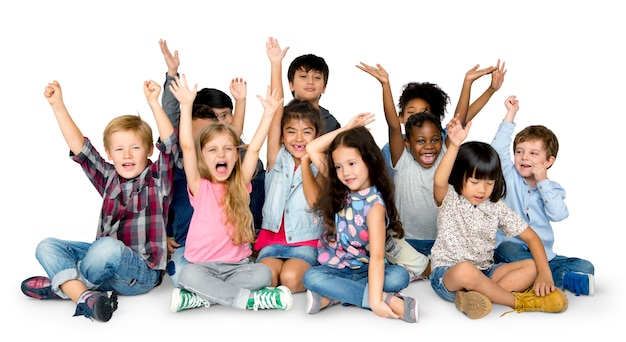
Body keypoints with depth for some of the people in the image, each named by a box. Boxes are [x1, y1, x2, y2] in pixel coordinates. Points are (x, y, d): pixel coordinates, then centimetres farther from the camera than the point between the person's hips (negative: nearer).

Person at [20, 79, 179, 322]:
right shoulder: (109, 178, 9)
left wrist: (153, 103, -28)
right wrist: (58, 106, -4)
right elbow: (79, 147, 4)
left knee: (108, 247, -36)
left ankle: (62, 284, -8)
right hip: (108, 262, 6)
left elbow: (170, 145, -18)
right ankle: (85, 297, -30)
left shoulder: (157, 179, -2)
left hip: (143, 272, -6)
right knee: (47, 247, -6)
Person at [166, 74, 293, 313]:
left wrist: (269, 113, -4)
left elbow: (254, 149, -1)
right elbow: (186, 147, -12)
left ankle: (201, 297, -22)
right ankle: (251, 299, -27)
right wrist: (186, 105, -19)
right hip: (202, 264, -2)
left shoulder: (240, 185, 6)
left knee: (262, 273, -26)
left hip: (237, 264, 2)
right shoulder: (199, 187, -1)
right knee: (188, 275, -33)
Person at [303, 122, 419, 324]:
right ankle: (390, 300, -30)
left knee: (399, 275, -32)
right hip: (335, 270, 4)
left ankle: (333, 297, -29)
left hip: (365, 270, -4)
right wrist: (347, 129, -3)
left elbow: (377, 256, -26)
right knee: (311, 277, -30)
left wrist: (375, 300, -36)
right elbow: (312, 149, 2)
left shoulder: (374, 203, -16)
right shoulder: (339, 191, 1)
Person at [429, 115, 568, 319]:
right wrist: (454, 146, -44)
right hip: (447, 274, -5)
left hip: (484, 273, 5)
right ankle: (517, 301, -19)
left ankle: (481, 295, -34)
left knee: (532, 267, -14)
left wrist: (544, 273, -12)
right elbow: (439, 181, -31)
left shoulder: (497, 208, 5)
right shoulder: (449, 199, -6)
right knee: (465, 270, -40)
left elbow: (531, 237, 4)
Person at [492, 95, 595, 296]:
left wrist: (543, 182, -13)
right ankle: (564, 279, -33)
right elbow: (498, 148, -9)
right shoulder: (510, 178, 5)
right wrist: (511, 113, -9)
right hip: (512, 247, -2)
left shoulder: (552, 188, 8)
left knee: (585, 266, -14)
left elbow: (558, 215, -11)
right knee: (507, 249, -38)